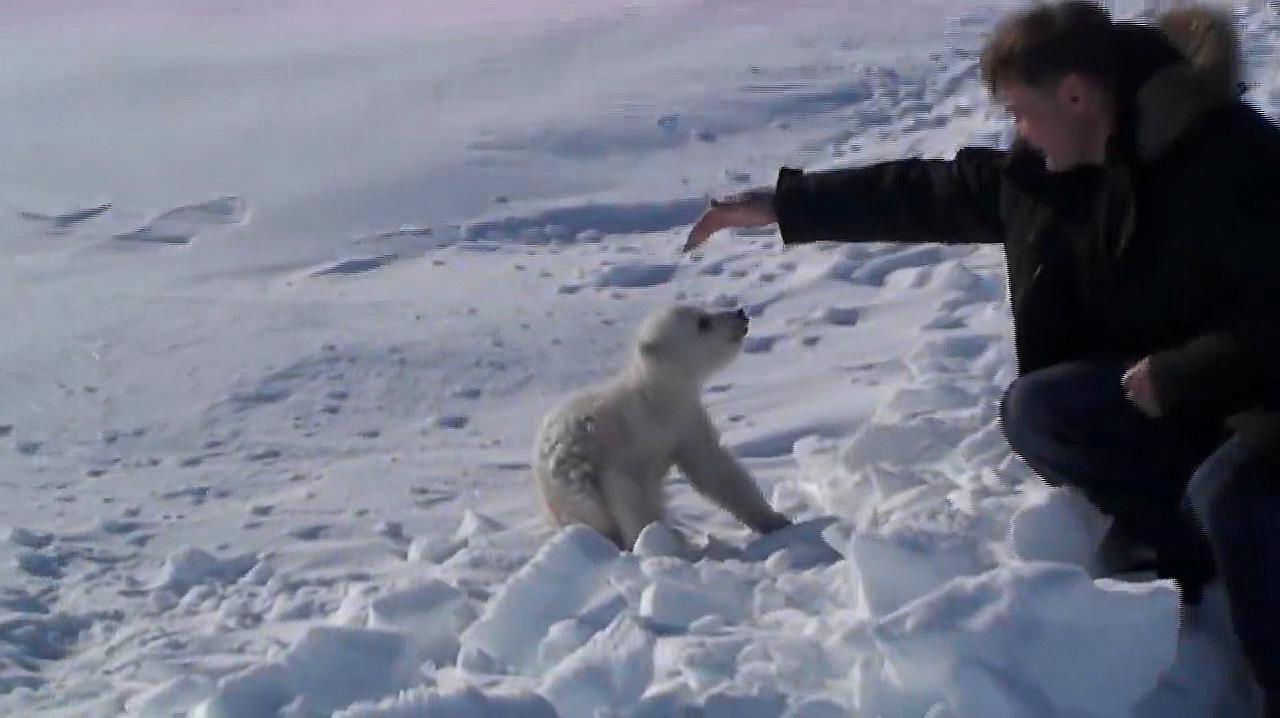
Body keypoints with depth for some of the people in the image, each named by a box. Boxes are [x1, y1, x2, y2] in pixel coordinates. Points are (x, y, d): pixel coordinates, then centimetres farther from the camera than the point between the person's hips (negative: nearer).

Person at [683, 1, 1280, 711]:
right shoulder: (1062, 166, -3)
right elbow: (930, 194, 4)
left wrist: (1172, 376, -22)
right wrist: (786, 203, 4)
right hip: (1168, 375, 8)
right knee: (1034, 411, -11)